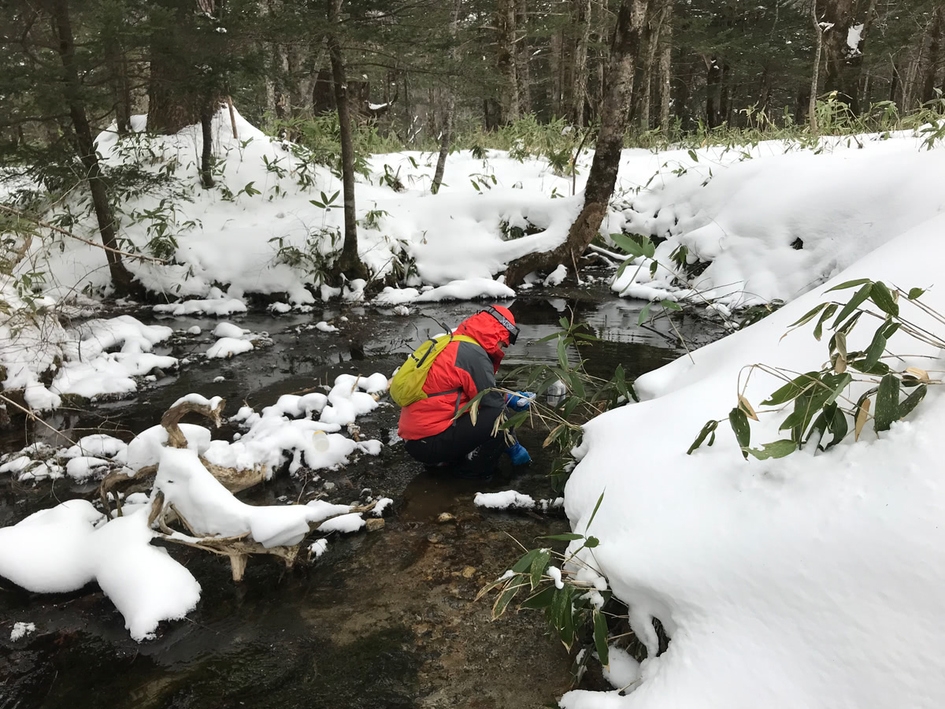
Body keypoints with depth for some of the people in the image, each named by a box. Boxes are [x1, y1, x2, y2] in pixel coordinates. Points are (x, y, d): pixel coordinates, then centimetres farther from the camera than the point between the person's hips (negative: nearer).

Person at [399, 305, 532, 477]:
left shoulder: (454, 344, 16)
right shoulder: (474, 354, -15)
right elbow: (492, 404, -12)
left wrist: (508, 398, 18)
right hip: (430, 443, -10)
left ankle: (443, 459, 13)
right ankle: (471, 470, -2)